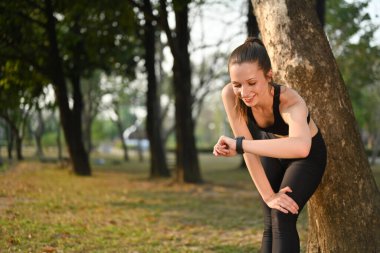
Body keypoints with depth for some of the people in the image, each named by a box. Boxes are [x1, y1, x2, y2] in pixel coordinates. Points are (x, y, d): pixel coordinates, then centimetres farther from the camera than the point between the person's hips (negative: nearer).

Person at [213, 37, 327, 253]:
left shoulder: (290, 101, -42)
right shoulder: (230, 95, -31)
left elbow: (301, 147, -63)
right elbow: (249, 149, -25)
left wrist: (238, 145, -59)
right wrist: (268, 195, -26)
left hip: (308, 156, -4)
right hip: (272, 151, 4)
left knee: (282, 218, -18)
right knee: (270, 224, 1)